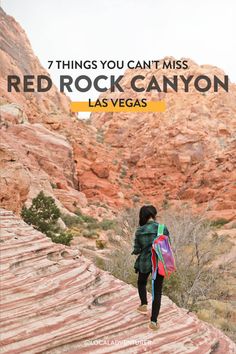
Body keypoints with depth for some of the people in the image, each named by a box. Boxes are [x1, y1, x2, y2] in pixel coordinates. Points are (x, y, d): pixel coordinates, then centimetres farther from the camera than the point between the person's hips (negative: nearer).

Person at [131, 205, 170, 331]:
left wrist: (135, 251, 18)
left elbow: (136, 250, -4)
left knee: (141, 283, 32)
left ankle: (144, 304, 21)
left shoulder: (139, 230, -8)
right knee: (157, 292, 10)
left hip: (145, 262, 1)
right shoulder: (163, 228, -10)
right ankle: (153, 321, 7)